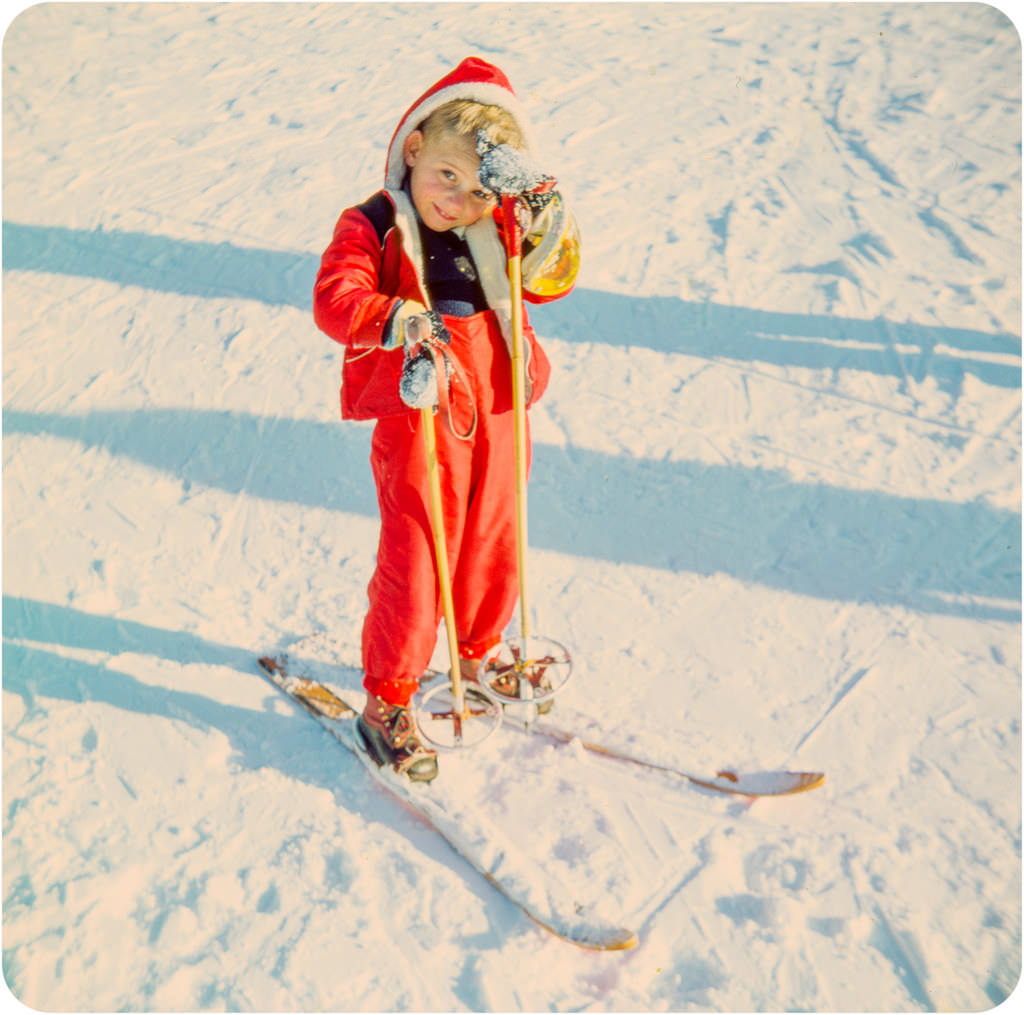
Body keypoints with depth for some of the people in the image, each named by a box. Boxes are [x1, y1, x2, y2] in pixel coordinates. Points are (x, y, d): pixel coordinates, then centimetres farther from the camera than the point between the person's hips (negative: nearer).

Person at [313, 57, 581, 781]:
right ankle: (387, 705, 18)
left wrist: (547, 221, -10)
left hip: (495, 413, 6)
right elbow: (334, 300, -22)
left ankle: (478, 656, 45)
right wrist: (400, 321, -40)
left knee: (493, 546, 19)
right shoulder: (372, 228, -9)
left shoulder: (495, 228, 7)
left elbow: (551, 282, 7)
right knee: (415, 563, 0)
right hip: (419, 418, -5)